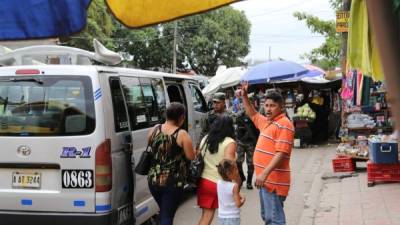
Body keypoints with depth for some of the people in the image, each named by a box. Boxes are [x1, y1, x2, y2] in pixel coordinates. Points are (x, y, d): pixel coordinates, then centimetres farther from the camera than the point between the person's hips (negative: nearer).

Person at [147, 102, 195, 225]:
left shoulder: (154, 129, 1)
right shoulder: (182, 134, -14)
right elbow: (191, 156, -11)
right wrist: (186, 146, 8)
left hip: (154, 180, 5)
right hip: (173, 183, -5)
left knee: (163, 212, 25)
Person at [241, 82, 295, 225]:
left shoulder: (284, 124, -15)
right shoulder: (266, 121, 15)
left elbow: (281, 154, -23)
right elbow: (252, 114, 36)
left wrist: (264, 173, -29)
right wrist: (244, 96, 25)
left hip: (274, 180, -10)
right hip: (265, 179, 10)